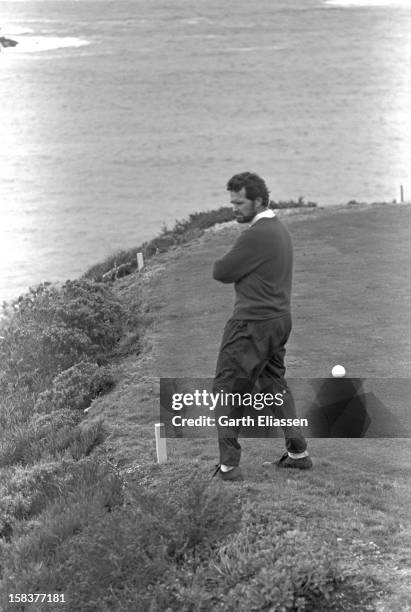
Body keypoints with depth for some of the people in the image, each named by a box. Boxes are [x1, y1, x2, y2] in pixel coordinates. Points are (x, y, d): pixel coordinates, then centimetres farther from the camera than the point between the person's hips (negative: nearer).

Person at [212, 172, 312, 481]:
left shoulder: (256, 235, -20)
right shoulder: (281, 229, 12)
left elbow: (222, 273, -14)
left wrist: (222, 263, 6)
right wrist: (235, 267, 3)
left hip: (253, 324, -10)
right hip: (280, 318, 10)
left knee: (227, 389, -3)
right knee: (275, 384, 20)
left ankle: (229, 464, -4)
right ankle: (298, 452, 24)